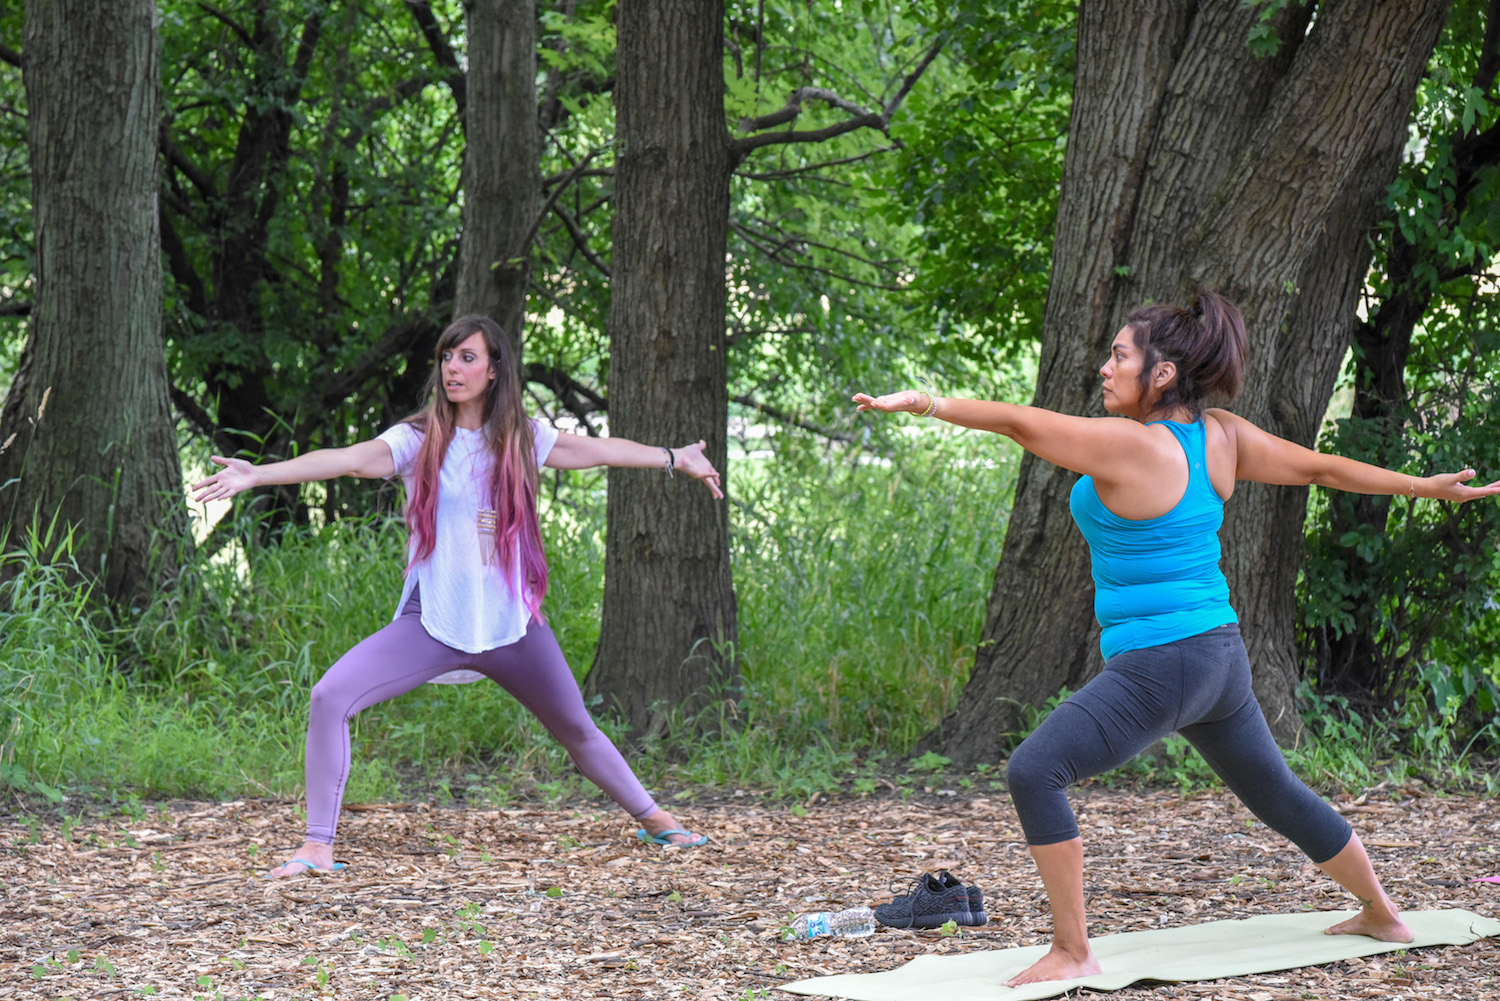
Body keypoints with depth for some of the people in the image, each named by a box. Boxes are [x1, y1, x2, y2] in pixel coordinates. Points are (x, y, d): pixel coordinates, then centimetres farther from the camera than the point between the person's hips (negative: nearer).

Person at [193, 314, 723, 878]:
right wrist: (256, 475, -34)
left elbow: (598, 450, 17)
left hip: (512, 622, 2)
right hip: (433, 621, -2)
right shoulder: (419, 440, -6)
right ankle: (318, 846, -14)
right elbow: (347, 460, -19)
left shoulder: (521, 439, 4)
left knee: (577, 730, 14)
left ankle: (651, 818, 39)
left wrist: (674, 458, 29)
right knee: (330, 698, -20)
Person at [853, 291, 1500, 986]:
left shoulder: (1128, 445, -18)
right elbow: (1320, 467, 12)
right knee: (1276, 794, 27)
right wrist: (1426, 486, 23)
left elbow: (1018, 423, -20)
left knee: (1032, 773, -11)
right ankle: (1381, 915, 42)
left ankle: (1073, 953, -10)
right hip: (1222, 658, 9)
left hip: (1158, 666, -9)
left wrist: (924, 403, -15)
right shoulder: (1223, 437, 4)